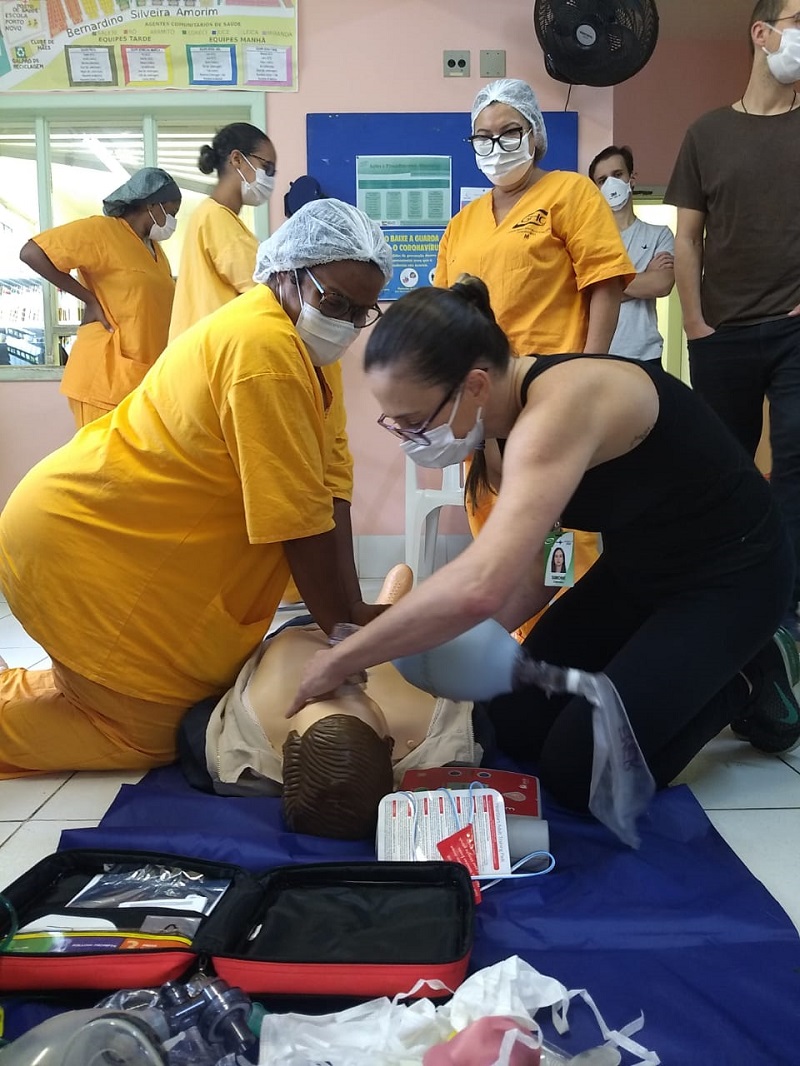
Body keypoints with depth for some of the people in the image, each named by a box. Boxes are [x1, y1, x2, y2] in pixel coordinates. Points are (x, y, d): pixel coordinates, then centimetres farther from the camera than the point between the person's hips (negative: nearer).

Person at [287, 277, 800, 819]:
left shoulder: (562, 404, -34)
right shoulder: (516, 413, -5)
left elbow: (480, 587, -47)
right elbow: (528, 577, -1)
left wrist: (340, 661, -34)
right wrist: (444, 643, -15)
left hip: (730, 575, -8)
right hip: (638, 566, 8)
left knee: (579, 774, -9)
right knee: (516, 726, 9)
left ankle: (745, 681, 11)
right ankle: (690, 674, 23)